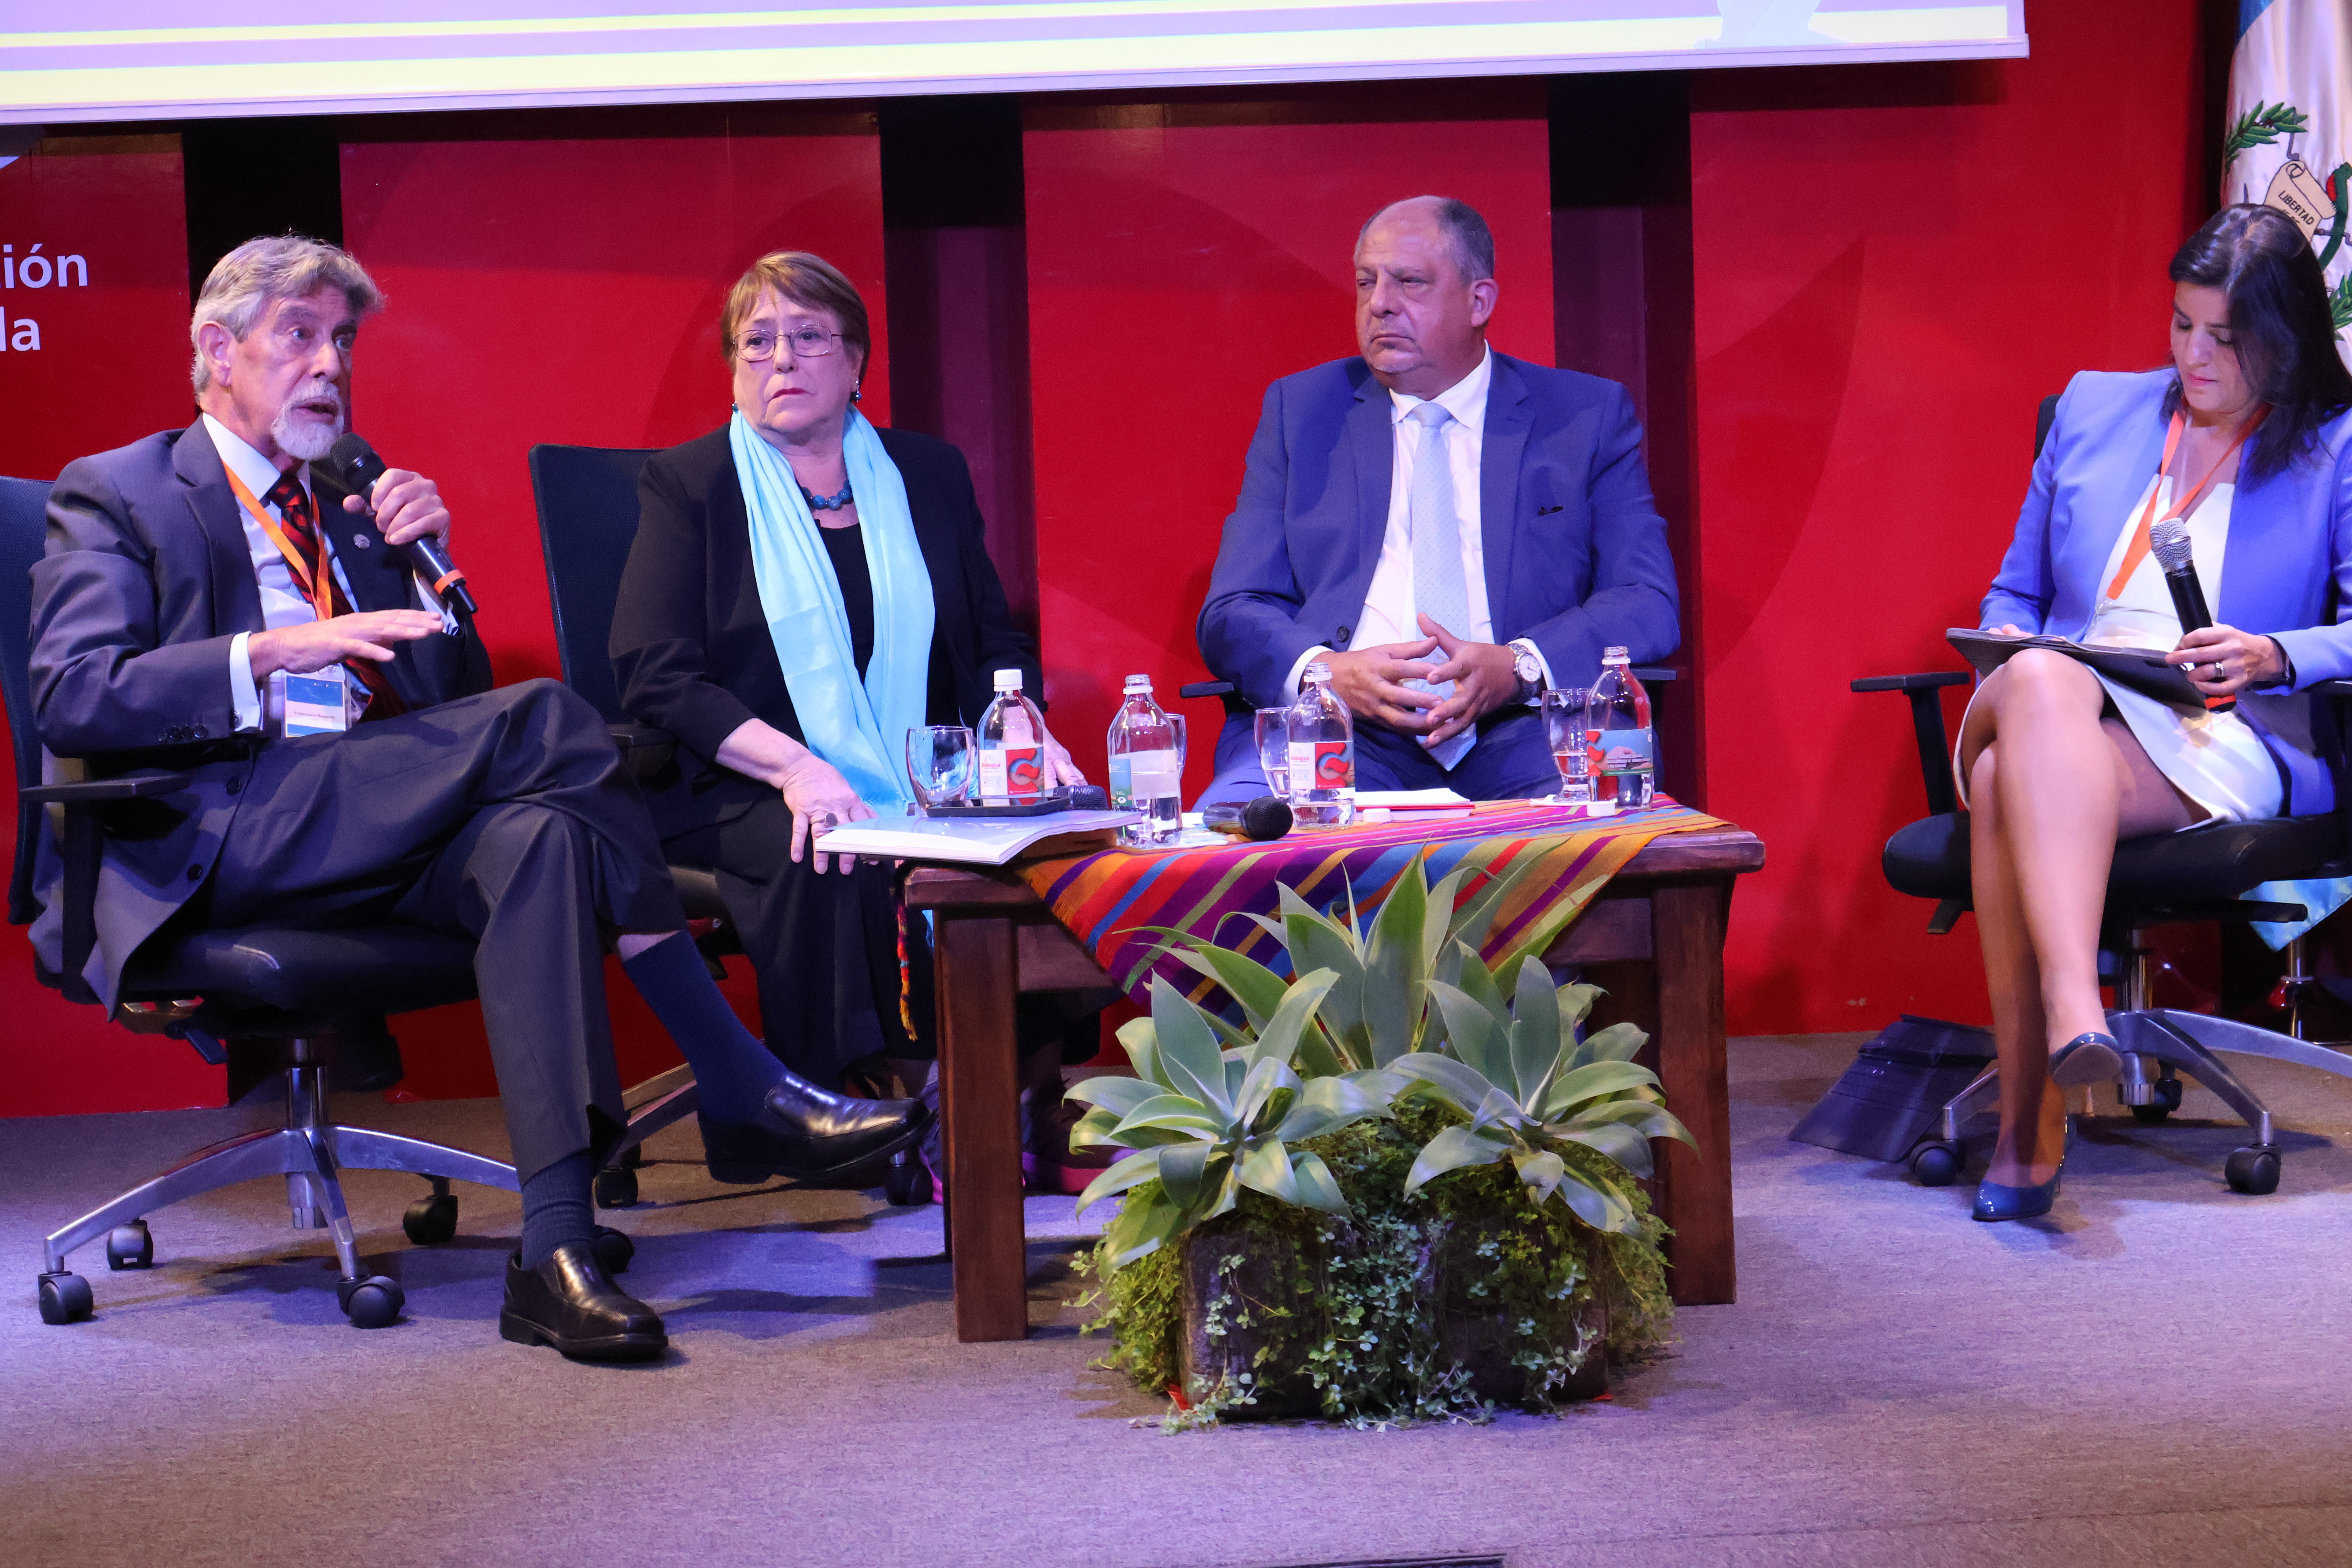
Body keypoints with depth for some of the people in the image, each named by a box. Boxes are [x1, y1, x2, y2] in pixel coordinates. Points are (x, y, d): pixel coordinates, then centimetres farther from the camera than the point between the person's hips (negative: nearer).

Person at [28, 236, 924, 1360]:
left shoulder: (350, 513, 28)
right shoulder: (114, 496, 10)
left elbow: (454, 702, 23)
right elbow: (71, 699, -7)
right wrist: (268, 654, -19)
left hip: (377, 843, 6)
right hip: (217, 847, -6)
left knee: (536, 837, -31)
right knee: (542, 719, -26)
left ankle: (555, 1247, -43)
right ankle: (743, 1083, -27)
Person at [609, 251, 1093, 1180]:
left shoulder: (928, 475, 18)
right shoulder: (686, 487, 6)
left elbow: (996, 642, 18)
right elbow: (655, 678, -6)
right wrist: (793, 765, -22)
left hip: (923, 791, 3)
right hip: (742, 797, -3)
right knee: (834, 865, -37)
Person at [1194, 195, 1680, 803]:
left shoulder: (1589, 416, 14)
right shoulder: (1299, 408, 17)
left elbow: (1648, 601, 5)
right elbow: (1233, 613, 10)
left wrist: (1519, 668, -16)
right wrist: (1326, 673, -14)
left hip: (1517, 735, -1)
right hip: (1333, 731, 1)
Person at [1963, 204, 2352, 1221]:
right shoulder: (2093, 411, 23)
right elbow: (2017, 592, 26)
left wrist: (2269, 657, -16)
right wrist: (2011, 655, 3)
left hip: (2233, 748, -3)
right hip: (2064, 714, 3)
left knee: (2008, 787, -36)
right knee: (2040, 683, -38)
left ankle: (2028, 1130, -43)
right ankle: (2071, 1014, -49)